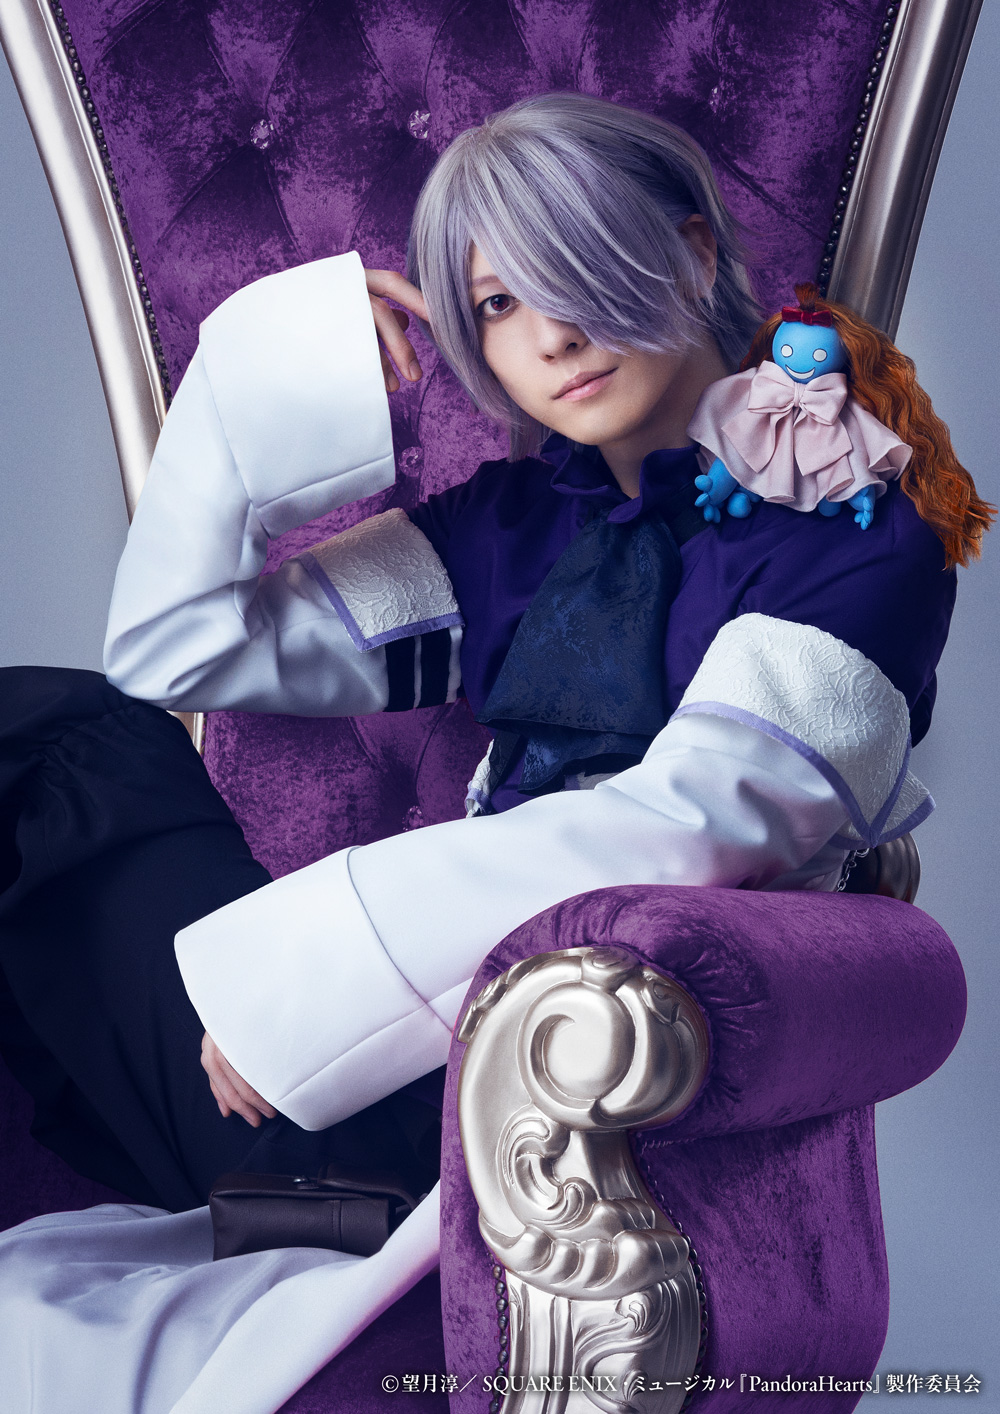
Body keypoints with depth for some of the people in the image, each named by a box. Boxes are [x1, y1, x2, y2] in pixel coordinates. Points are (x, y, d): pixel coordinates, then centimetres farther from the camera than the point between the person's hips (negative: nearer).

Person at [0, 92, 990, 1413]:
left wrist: (296, 972, -21)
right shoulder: (517, 521, 14)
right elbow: (181, 650, 13)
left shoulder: (852, 541, -5)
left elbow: (682, 833, -20)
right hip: (459, 1020, 7)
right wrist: (272, 368, 2)